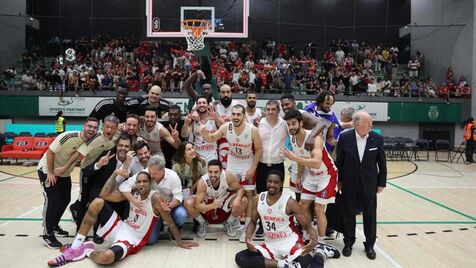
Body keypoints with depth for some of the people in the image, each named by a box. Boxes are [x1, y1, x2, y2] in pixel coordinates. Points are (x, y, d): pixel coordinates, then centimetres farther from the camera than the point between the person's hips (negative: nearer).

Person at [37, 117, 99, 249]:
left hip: (65, 173, 7)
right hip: (47, 170, -7)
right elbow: (50, 151, -24)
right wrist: (50, 173, -21)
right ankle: (47, 234, 1)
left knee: (65, 200, 12)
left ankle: (54, 226, 32)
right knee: (51, 201, -10)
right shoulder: (68, 137, -31)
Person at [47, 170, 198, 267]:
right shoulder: (132, 193, 3)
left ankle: (87, 251, 0)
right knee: (97, 202, -13)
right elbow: (104, 194, -1)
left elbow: (170, 222, -10)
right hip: (120, 228, 6)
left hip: (131, 239, -6)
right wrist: (115, 174, -8)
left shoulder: (156, 198, -16)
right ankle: (75, 248, -6)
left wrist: (180, 242, -6)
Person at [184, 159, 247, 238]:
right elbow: (197, 205, -35)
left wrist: (238, 199, -37)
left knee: (244, 201, -23)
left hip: (224, 203, 2)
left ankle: (228, 223, 5)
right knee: (188, 203, -31)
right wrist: (211, 206, -54)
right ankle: (202, 223, 3)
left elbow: (240, 189, -15)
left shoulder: (227, 176, -29)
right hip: (207, 206, -1)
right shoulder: (202, 182, -33)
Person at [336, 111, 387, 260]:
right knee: (349, 215, 12)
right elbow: (339, 161, -3)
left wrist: (381, 183, 2)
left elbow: (382, 164, 0)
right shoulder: (344, 137, -12)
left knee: (370, 216, 11)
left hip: (369, 184, 1)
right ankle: (348, 243, 29)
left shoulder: (377, 139, -8)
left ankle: (369, 245, 28)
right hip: (349, 184, -1)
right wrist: (339, 180, 0)